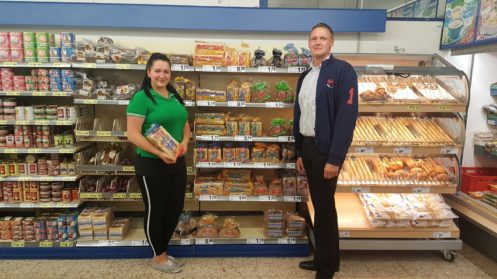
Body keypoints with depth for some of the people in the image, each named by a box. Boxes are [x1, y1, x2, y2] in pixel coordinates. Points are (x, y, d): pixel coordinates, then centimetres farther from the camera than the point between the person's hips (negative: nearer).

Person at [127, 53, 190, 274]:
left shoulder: (175, 96, 9)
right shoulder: (141, 97, -12)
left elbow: (185, 125, 17)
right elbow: (133, 134, -18)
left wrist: (184, 142, -3)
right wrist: (160, 153, -24)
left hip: (177, 163, 7)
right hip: (151, 165, -7)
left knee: (175, 209, 16)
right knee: (155, 211, 9)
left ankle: (163, 251, 36)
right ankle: (158, 257, 28)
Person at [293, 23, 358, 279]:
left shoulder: (342, 71, -11)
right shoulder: (304, 76, 12)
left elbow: (347, 116, -17)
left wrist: (335, 158, -20)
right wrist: (299, 152, 12)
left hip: (326, 149, -7)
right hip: (307, 146, 7)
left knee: (325, 207, 4)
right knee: (318, 204, 16)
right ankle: (323, 257, 33)